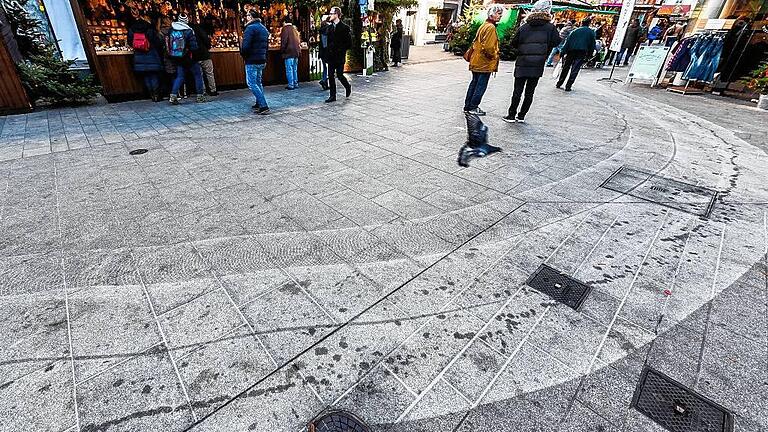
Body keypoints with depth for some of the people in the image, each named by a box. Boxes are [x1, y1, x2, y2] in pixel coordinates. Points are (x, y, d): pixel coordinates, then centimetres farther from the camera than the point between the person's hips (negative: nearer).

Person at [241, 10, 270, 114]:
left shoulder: (250, 28, -13)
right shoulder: (264, 29, 15)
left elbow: (245, 46, -20)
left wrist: (243, 55, -3)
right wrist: (264, 58, 20)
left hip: (252, 61, -9)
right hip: (262, 60, 9)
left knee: (251, 83, -7)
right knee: (258, 82, 17)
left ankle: (263, 106, -15)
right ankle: (259, 104, 22)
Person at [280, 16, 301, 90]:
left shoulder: (285, 29, -8)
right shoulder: (294, 29, 14)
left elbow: (283, 41, -13)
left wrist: (282, 50, -4)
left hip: (289, 52, -7)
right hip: (296, 52, 7)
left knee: (289, 69, -4)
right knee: (295, 69, 13)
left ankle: (291, 85, -5)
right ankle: (296, 83, 16)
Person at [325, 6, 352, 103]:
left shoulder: (345, 27, -5)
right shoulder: (330, 27, 13)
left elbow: (349, 44, -6)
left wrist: (340, 50, -8)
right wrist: (329, 50, 7)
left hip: (340, 57, -6)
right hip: (331, 56, 6)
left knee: (339, 75, -5)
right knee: (331, 76, 2)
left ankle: (348, 87, 25)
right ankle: (332, 96, 9)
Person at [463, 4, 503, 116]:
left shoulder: (484, 25, 15)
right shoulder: (491, 27, -15)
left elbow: (476, 42, 19)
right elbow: (488, 47, -21)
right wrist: (494, 56, -8)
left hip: (476, 61, 10)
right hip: (485, 63, -10)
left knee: (474, 83, 13)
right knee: (481, 86, -3)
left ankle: (467, 106, 18)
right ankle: (473, 107, 1)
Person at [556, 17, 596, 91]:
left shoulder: (575, 31, 10)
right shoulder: (591, 32, 10)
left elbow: (567, 42, 2)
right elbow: (593, 44, 9)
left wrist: (563, 52, 0)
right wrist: (589, 55, 15)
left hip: (571, 51, 1)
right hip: (582, 52, -1)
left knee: (565, 68, 12)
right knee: (575, 70, 0)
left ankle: (559, 84, 16)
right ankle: (568, 86, -5)